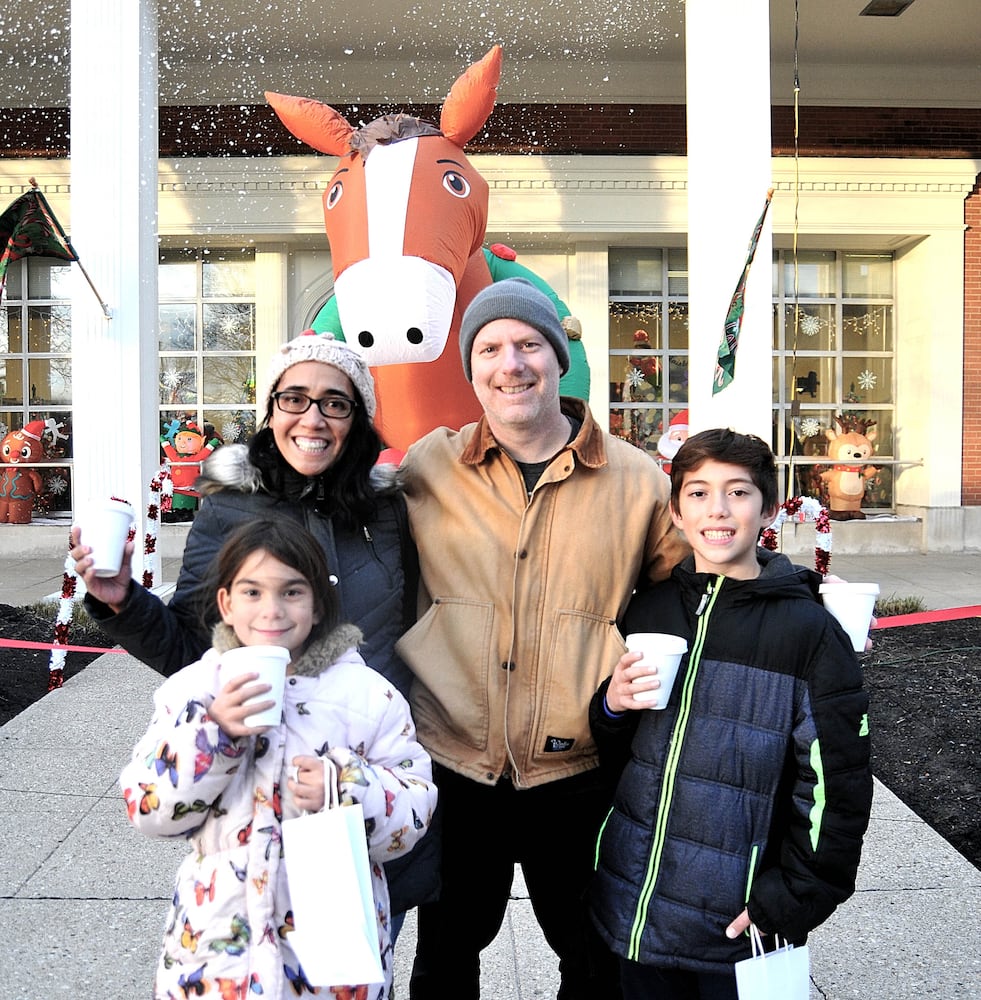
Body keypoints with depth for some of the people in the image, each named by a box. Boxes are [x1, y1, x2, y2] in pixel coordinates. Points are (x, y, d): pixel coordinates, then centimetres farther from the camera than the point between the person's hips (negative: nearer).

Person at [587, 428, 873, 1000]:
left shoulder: (809, 631, -12)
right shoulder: (647, 612, 0)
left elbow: (836, 786, -8)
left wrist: (790, 904, -9)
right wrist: (612, 707, -9)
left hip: (739, 924, -3)